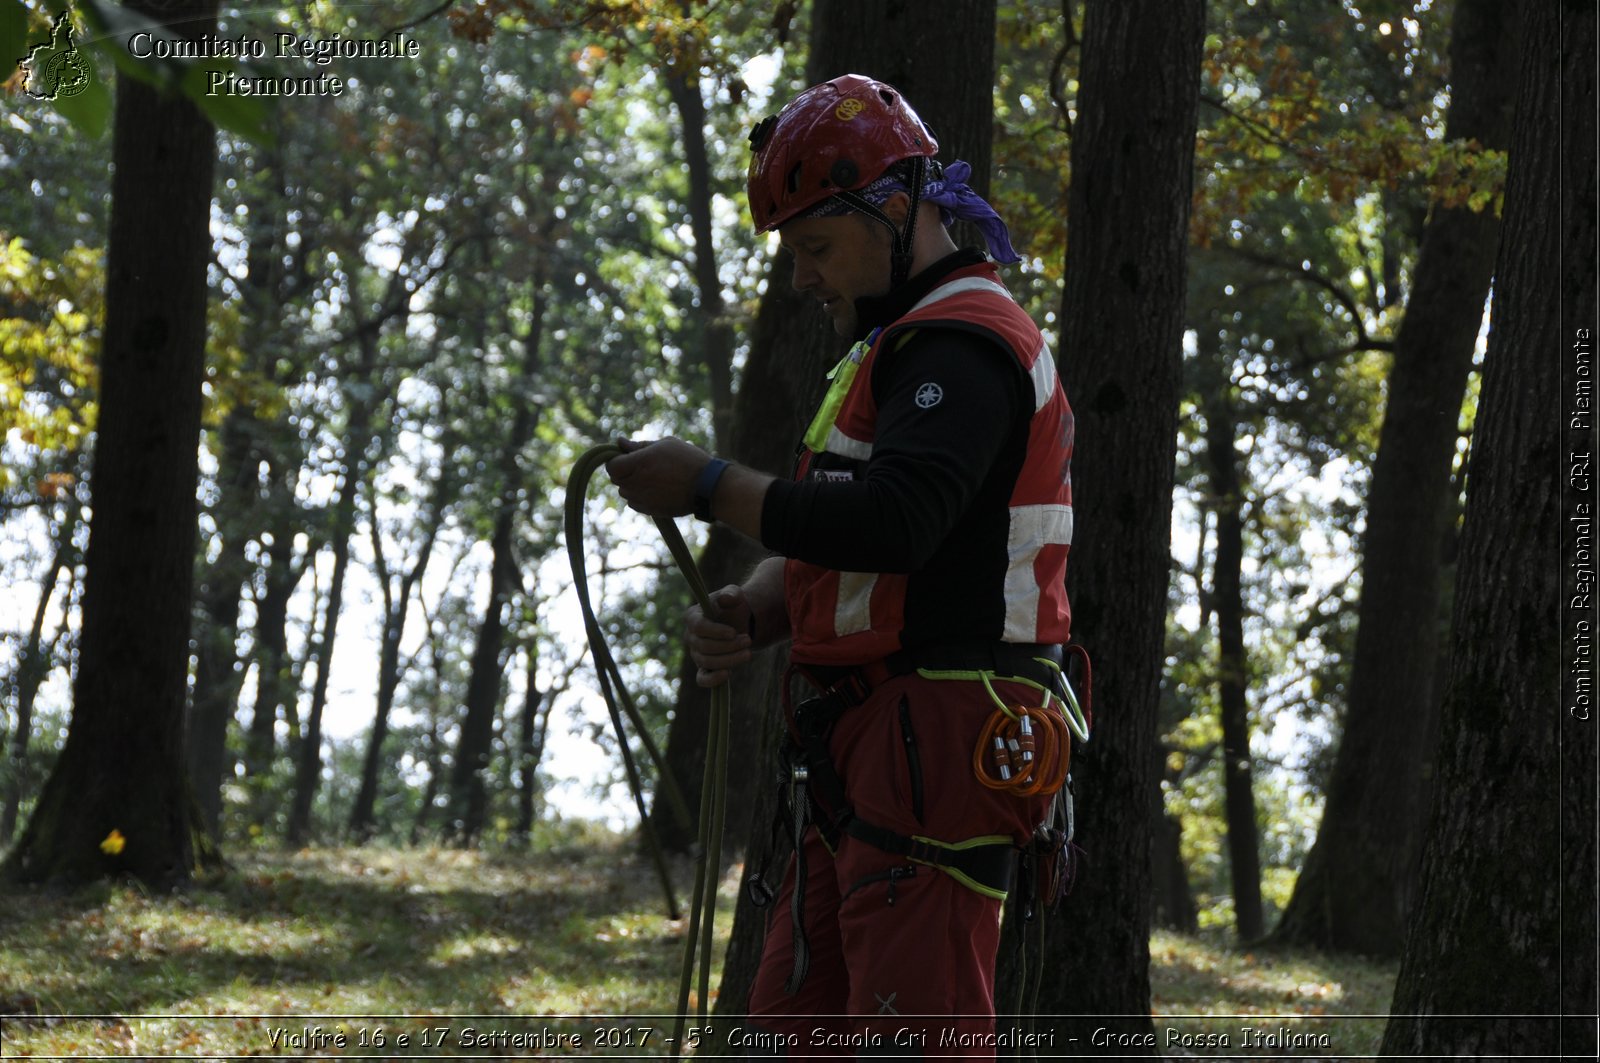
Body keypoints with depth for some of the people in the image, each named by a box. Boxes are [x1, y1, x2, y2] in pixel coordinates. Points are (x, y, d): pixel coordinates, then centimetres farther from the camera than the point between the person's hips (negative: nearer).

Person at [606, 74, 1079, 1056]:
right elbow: (835, 544, 24)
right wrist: (753, 612, 4)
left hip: (934, 749, -11)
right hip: (871, 752, 11)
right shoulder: (908, 348, 24)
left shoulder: (964, 346, -12)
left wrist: (709, 486, -19)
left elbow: (892, 525, -26)